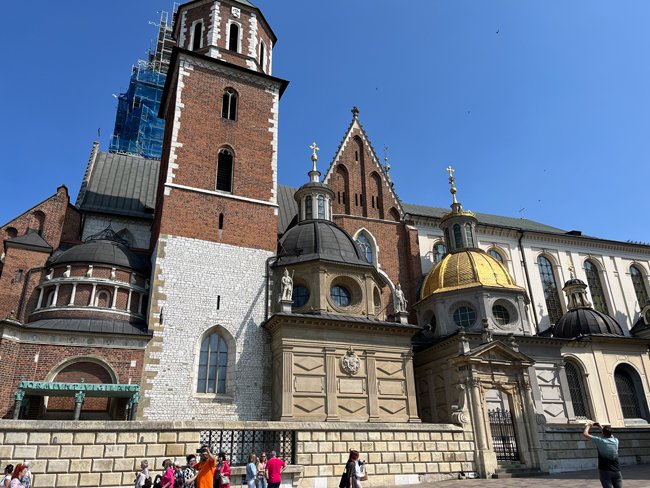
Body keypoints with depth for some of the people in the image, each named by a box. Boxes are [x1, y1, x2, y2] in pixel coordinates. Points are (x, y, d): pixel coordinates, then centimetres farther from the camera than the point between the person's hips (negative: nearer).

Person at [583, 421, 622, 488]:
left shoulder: (600, 441, -9)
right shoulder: (615, 441, 4)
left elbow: (585, 434, -3)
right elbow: (609, 435, 28)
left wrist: (588, 426, 14)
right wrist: (601, 427, 36)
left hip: (605, 471, -4)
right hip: (616, 471, 4)